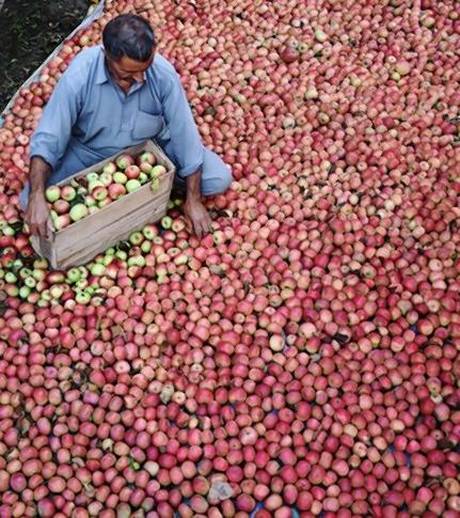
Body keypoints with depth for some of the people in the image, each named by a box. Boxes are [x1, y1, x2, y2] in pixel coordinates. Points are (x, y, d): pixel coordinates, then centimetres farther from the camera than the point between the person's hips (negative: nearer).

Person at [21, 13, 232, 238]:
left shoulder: (164, 74, -27)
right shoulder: (79, 75, -31)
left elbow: (185, 134, -18)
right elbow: (47, 138, -26)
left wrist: (193, 200, -16)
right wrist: (37, 197, -40)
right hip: (90, 151, -1)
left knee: (219, 179, -15)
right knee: (30, 201, -18)